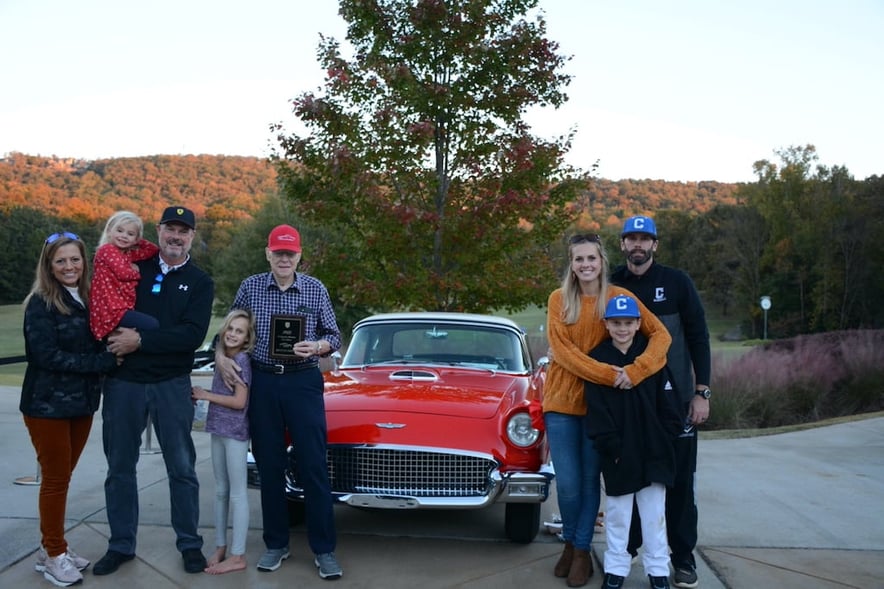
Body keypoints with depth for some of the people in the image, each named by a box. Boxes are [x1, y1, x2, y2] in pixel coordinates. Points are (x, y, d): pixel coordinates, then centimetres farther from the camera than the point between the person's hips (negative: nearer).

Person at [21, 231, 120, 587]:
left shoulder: (87, 299, 7)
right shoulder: (40, 303, -12)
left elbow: (97, 346, 12)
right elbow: (48, 356, -20)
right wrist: (105, 361, -19)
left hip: (81, 403, 6)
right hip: (48, 405, -6)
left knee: (62, 477, 14)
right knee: (56, 479, 3)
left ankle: (53, 547, 27)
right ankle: (53, 555, 17)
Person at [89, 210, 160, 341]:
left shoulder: (128, 254, 20)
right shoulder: (107, 249, -4)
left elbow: (153, 250, 22)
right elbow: (123, 273, -15)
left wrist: (138, 241, 14)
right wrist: (136, 271, 4)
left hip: (122, 308, 9)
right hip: (111, 311, -9)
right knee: (153, 325, -22)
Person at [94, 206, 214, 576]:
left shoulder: (199, 282, 0)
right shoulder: (133, 268, 5)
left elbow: (193, 335, -12)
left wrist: (140, 341, -17)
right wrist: (119, 335, -12)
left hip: (172, 385, -2)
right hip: (123, 381, 2)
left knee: (181, 467, 5)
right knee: (119, 467, 10)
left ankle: (190, 545, 18)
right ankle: (121, 546, 24)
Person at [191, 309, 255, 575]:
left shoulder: (242, 359, -13)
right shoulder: (223, 358, 11)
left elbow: (239, 401, -17)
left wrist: (205, 395, -10)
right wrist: (202, 394, 0)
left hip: (235, 432, -8)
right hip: (219, 430, 8)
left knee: (237, 493, -3)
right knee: (220, 492, 14)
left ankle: (238, 556, 1)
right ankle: (220, 547, 23)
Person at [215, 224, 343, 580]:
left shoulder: (316, 290, 1)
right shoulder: (250, 288, 3)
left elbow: (334, 337, 5)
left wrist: (316, 346, -15)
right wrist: (221, 356, -8)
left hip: (304, 381, -1)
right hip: (262, 382, 1)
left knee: (313, 467, -2)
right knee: (269, 467, 7)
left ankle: (324, 549, 7)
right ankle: (276, 545, 20)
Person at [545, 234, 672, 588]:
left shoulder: (619, 297, -3)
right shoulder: (558, 300, -3)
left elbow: (661, 335, -9)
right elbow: (562, 350, -12)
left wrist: (634, 371, -24)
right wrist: (608, 374, -22)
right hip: (561, 400, 0)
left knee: (589, 479, 8)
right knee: (567, 483, 3)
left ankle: (582, 551, 23)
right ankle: (570, 544, 27)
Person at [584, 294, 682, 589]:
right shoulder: (597, 359, -2)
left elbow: (667, 404, 2)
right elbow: (596, 410, -6)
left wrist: (665, 440, -5)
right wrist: (610, 446, -12)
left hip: (653, 452, 1)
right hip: (618, 454, -1)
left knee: (654, 514, 10)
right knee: (617, 513, 10)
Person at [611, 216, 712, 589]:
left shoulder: (677, 282, -1)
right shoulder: (613, 286, 4)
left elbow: (698, 337, -1)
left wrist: (702, 392, -7)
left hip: (675, 399, -1)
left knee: (679, 479, 4)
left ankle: (683, 557, 15)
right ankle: (627, 547, 23)